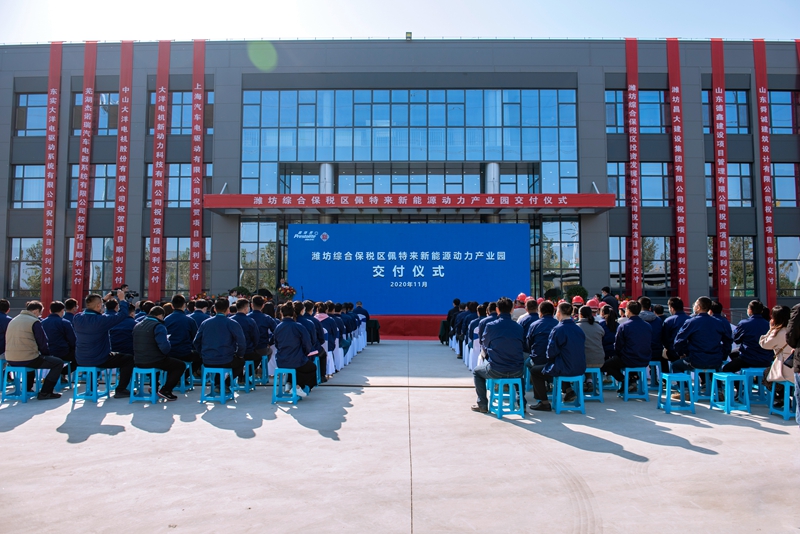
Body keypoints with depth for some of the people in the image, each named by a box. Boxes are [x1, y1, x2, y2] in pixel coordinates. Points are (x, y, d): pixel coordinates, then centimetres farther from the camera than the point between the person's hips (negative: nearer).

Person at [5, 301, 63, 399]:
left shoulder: (13, 321, 15)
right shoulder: (34, 322, -9)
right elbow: (42, 343, -8)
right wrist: (47, 354, 13)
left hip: (10, 361, 8)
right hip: (27, 360, -8)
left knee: (35, 358, 39)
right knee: (59, 362, 3)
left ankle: (27, 389, 38)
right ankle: (45, 392, -1)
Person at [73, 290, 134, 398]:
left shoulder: (77, 318, -3)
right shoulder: (100, 320, -25)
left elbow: (89, 309, 19)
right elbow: (122, 315, -19)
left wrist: (103, 299, 22)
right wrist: (122, 300, -5)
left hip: (80, 360, 7)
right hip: (98, 360, -7)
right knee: (129, 359, 9)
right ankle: (120, 390, 7)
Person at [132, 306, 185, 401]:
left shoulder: (137, 325, 12)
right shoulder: (158, 326, -14)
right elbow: (164, 347, -25)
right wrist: (169, 349, -2)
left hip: (138, 362, 9)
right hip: (153, 361, -8)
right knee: (181, 365, 5)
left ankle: (154, 387, 32)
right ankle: (165, 390, -3)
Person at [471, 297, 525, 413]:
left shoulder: (490, 326, -8)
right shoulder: (518, 327, 0)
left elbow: (484, 343, 8)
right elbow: (523, 345, 12)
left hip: (496, 371, -3)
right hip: (516, 372, 4)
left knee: (476, 372, 27)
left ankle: (482, 404, 23)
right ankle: (521, 403, 36)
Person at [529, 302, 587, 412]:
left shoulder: (558, 329, -18)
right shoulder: (578, 329, 5)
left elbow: (551, 352, -16)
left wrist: (549, 357, 8)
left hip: (565, 369, -8)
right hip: (580, 369, 8)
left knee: (534, 371, 9)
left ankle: (544, 403, 10)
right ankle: (569, 390, 24)